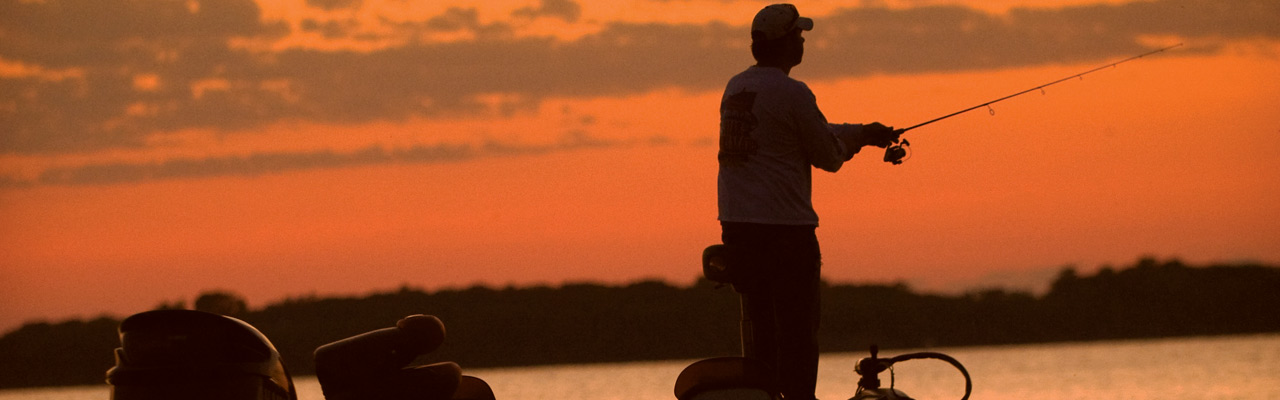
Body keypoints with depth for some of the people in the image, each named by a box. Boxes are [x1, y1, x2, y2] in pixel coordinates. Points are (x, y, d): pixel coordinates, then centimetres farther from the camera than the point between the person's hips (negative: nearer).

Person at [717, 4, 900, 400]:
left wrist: (863, 134, 25)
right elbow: (829, 156, -4)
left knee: (757, 320, 11)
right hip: (784, 226, -8)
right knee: (796, 325, -3)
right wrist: (856, 137, 18)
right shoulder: (792, 93, -13)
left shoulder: (736, 87, 13)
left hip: (736, 223, 8)